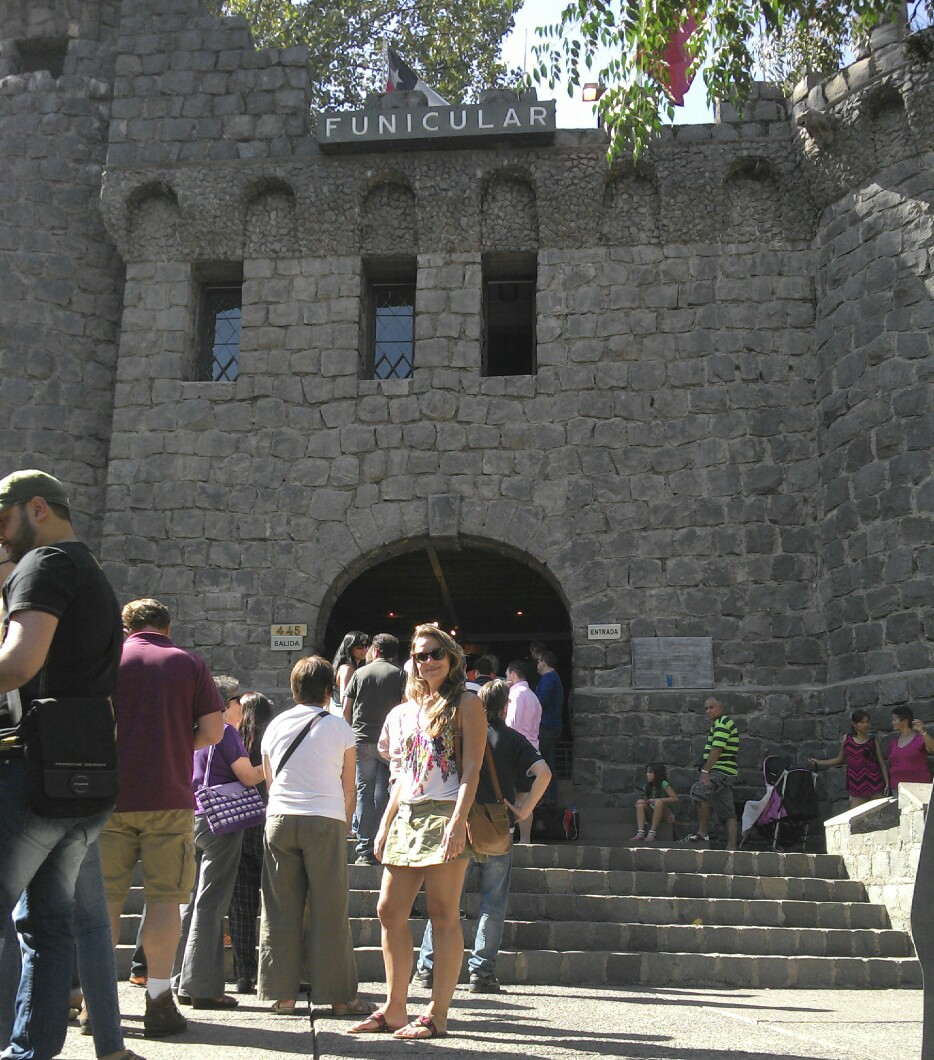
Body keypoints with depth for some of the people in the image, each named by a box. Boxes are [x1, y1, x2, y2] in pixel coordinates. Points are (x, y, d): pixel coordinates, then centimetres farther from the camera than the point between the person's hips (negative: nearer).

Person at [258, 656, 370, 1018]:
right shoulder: (339, 727, 1)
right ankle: (338, 995, 6)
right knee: (330, 910, 2)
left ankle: (281, 994, 11)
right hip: (325, 820, -3)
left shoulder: (276, 726, 10)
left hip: (279, 820, 3)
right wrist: (343, 825, 21)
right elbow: (348, 788, 6)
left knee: (281, 909, 8)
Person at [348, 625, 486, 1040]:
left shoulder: (465, 703, -2)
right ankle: (394, 1010, 15)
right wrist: (385, 824, 15)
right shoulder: (411, 707, 19)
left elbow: (472, 767, -9)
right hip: (406, 816, 8)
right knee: (389, 910, 6)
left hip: (444, 815, -7)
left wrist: (458, 821, -20)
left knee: (443, 915, -3)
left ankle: (437, 1014, 3)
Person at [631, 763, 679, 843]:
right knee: (640, 804, -15)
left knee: (658, 802, -32)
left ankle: (652, 833, -35)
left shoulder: (664, 784, -11)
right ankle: (640, 832, -30)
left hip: (666, 815, -6)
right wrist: (642, 801, -13)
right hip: (653, 813, 6)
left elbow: (675, 799, -20)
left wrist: (658, 800, -25)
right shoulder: (648, 787, 8)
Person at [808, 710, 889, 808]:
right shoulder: (846, 739, 8)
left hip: (874, 785, -1)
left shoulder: (873, 741, 5)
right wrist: (818, 762, 15)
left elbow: (882, 764, 6)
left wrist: (887, 783, -5)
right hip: (856, 787, 1)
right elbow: (840, 760, 19)